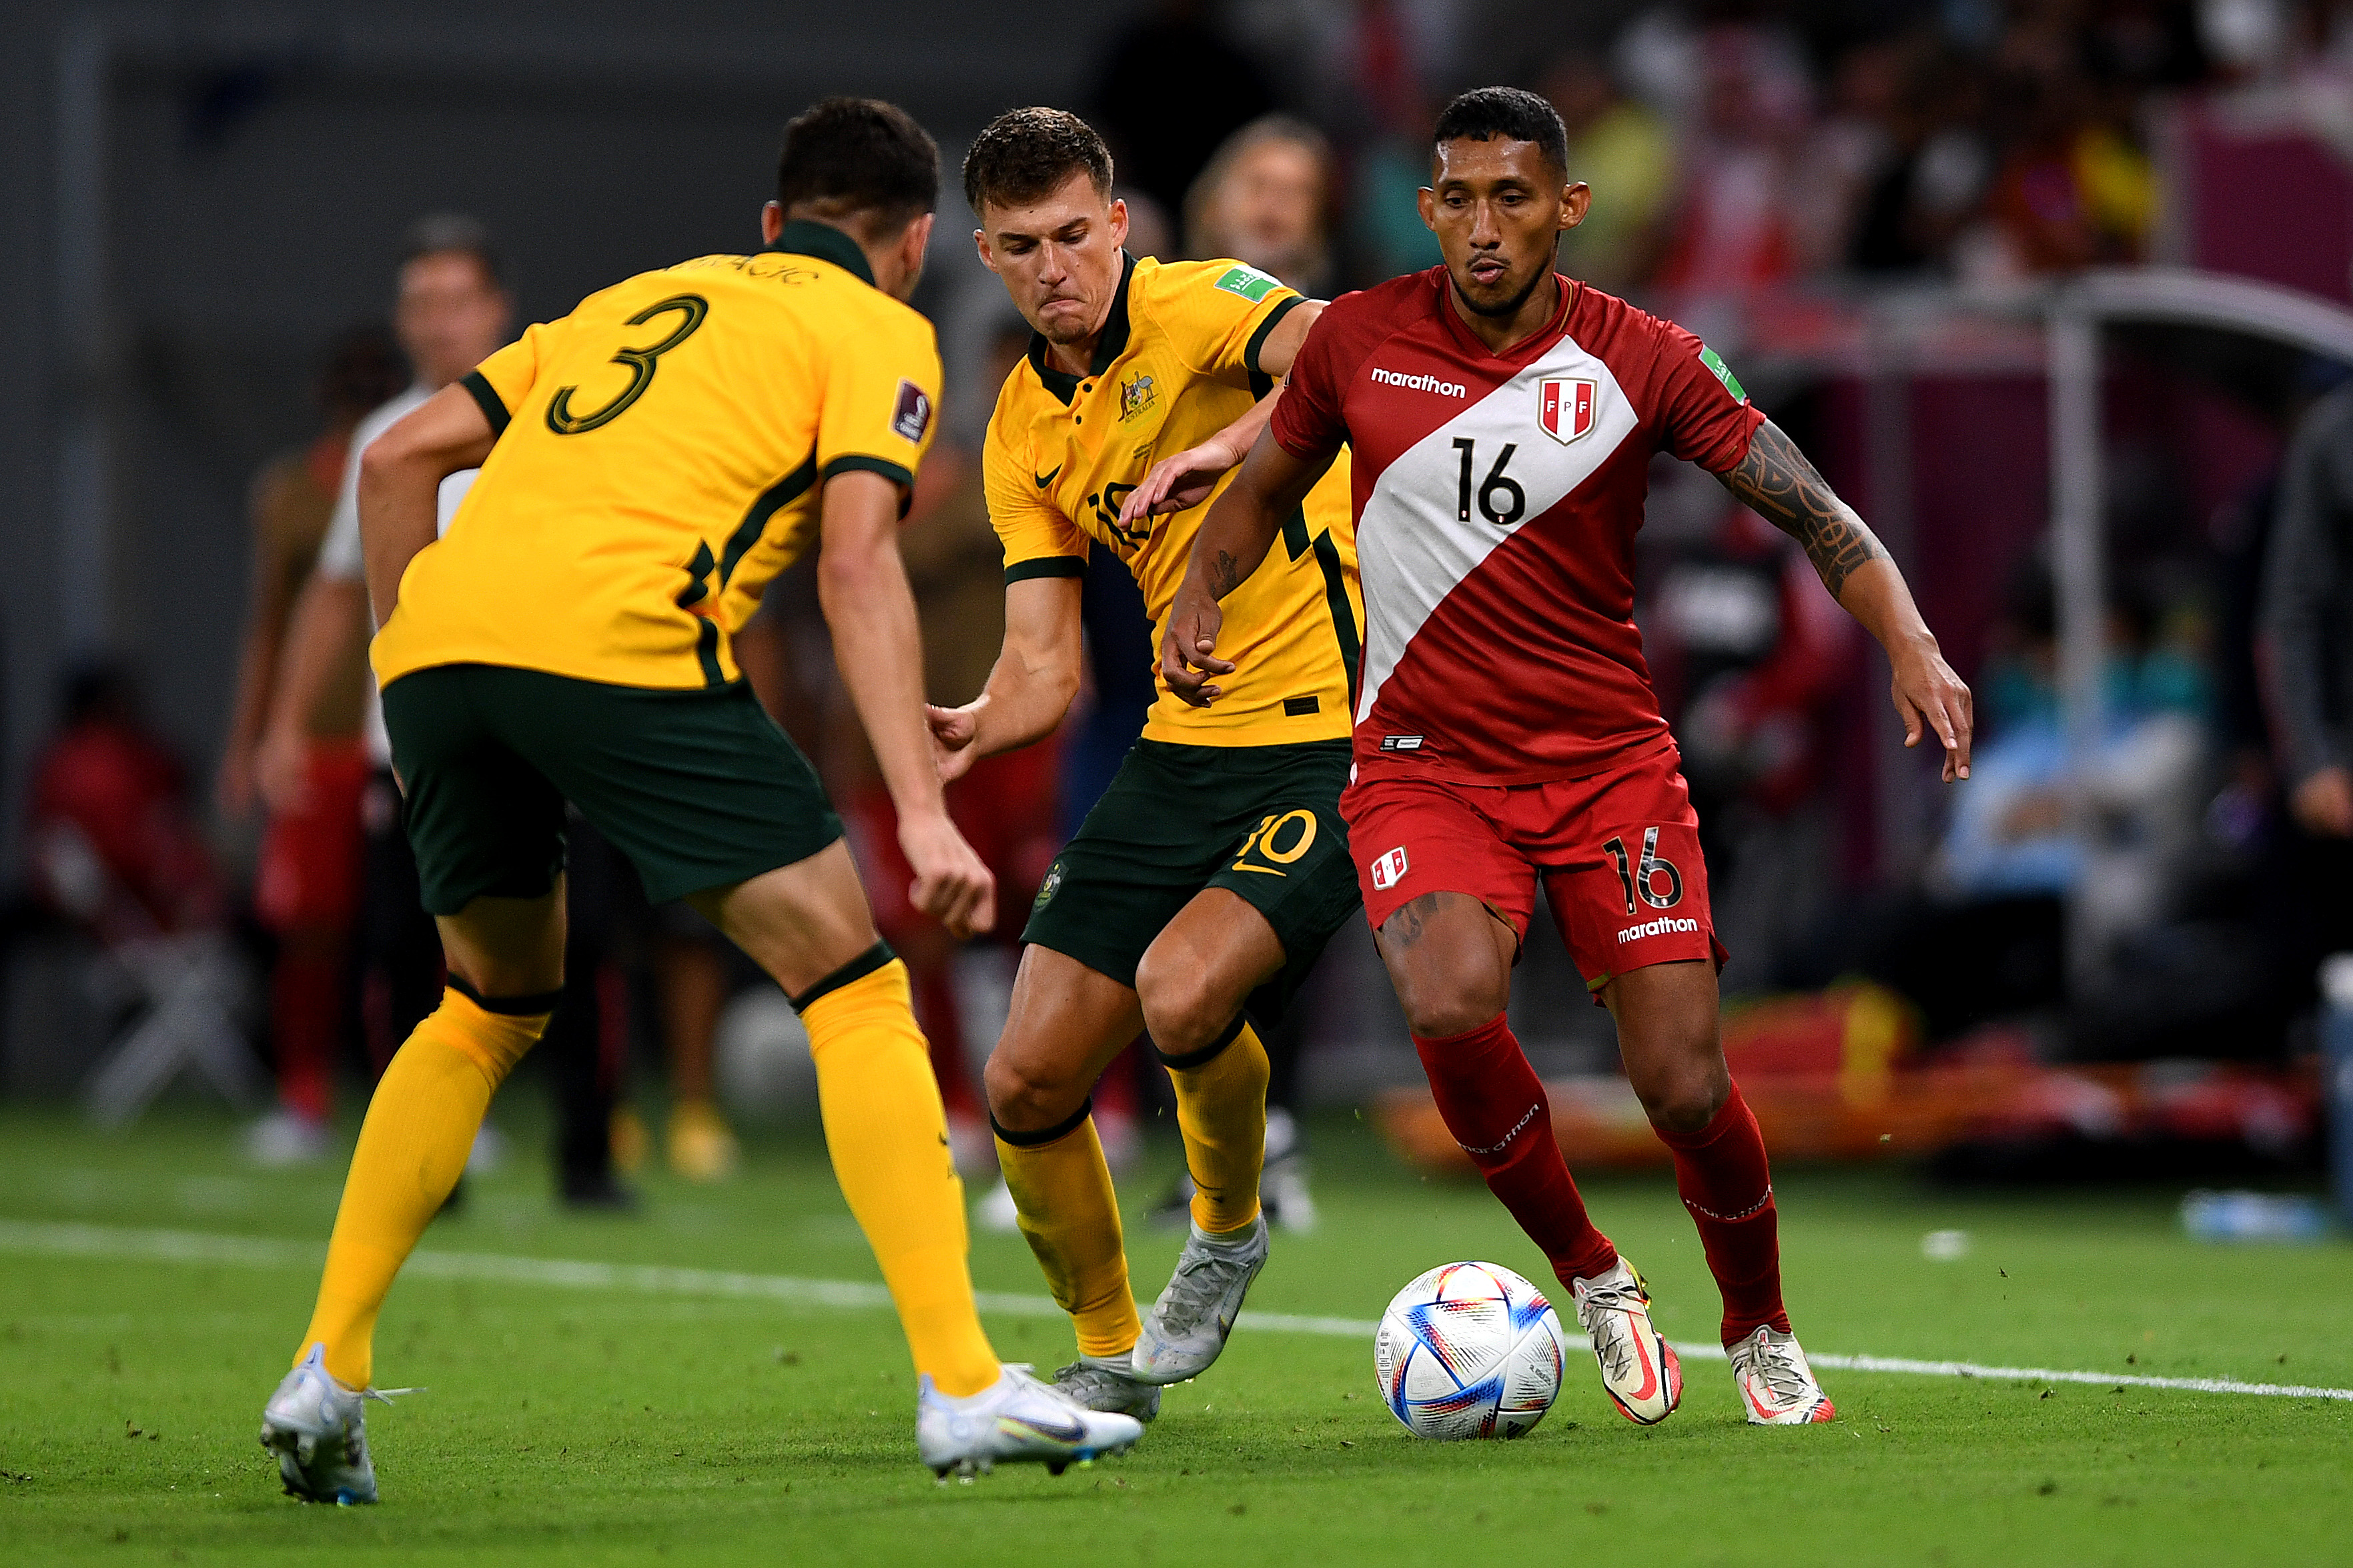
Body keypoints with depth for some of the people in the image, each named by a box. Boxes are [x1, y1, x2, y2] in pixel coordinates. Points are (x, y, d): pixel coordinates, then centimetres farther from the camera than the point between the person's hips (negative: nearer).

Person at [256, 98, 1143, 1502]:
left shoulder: (648, 298, 33)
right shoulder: (877, 333, 15)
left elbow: (402, 456, 26)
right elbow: (857, 563, -2)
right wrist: (924, 813, -8)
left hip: (441, 632, 6)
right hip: (616, 636, -6)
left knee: (494, 1007, 27)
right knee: (855, 988, 3)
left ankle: (327, 1374, 20)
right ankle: (962, 1388, -5)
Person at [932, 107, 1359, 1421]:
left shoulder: (1197, 307, -10)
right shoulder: (1023, 435, 9)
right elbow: (1045, 668, 6)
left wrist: (1229, 448, -45)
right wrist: (970, 731, -15)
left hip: (1328, 740, -7)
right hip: (1180, 753, 7)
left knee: (1184, 993, -29)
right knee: (1029, 1080, 1)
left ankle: (1230, 1233, 3)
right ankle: (1111, 1359, 24)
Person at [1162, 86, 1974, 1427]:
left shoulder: (1643, 362, -5)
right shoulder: (1360, 340, -2)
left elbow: (1815, 513, -4)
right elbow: (1268, 488, 15)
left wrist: (1912, 645, -20)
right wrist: (1198, 598, -4)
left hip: (1610, 760, 0)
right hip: (1425, 756, 0)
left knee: (1687, 1089, -8)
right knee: (1451, 1006, -29)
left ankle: (1764, 1336, 23)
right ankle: (1594, 1281, -4)